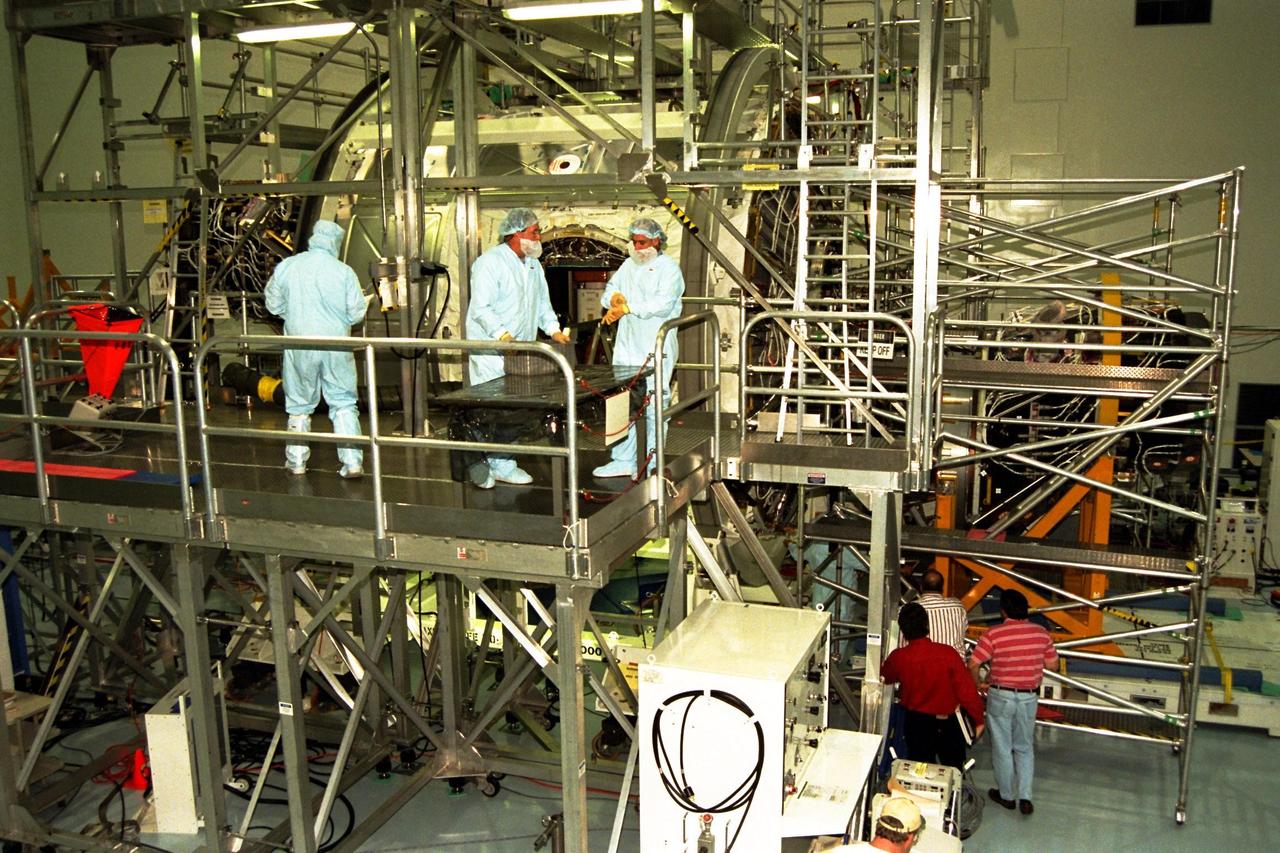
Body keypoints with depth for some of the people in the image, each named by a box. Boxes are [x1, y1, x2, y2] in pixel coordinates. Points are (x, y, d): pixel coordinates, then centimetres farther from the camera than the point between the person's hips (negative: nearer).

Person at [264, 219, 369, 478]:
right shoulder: (344, 272, -9)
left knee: (299, 405, 15)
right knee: (344, 404, 7)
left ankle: (296, 462, 23)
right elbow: (356, 313, -7)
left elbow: (274, 304, 6)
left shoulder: (286, 267, -3)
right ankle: (352, 462, 1)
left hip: (299, 345, 1)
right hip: (336, 345, -1)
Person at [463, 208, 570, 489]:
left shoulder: (534, 265, 15)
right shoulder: (490, 262, -12)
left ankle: (504, 466, 16)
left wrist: (553, 329, 4)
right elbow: (481, 308, -20)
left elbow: (542, 302, 21)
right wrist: (503, 335, -30)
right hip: (490, 348, -8)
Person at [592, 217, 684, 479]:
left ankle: (649, 465, 5)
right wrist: (614, 298, -7)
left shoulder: (668, 268, -5)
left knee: (653, 408, -3)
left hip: (656, 351, -7)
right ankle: (623, 460, 17)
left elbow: (663, 304, -19)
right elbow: (608, 293, 17)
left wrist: (627, 307, -23)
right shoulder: (628, 266, 17)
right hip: (627, 347, 7)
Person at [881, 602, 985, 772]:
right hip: (948, 723, -1)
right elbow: (967, 689, -17)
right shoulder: (947, 653, -22)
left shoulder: (898, 657, -15)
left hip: (917, 723, 1)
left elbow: (885, 678, 7)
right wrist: (978, 719, -3)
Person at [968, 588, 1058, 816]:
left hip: (1001, 696, -3)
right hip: (1028, 697, 3)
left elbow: (973, 664, -17)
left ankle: (1006, 795, 26)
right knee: (1025, 748, 18)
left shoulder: (994, 634, -17)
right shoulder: (1041, 633, -6)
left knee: (1002, 748, 13)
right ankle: (1025, 797, 11)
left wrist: (978, 683, 2)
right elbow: (1052, 663, 5)